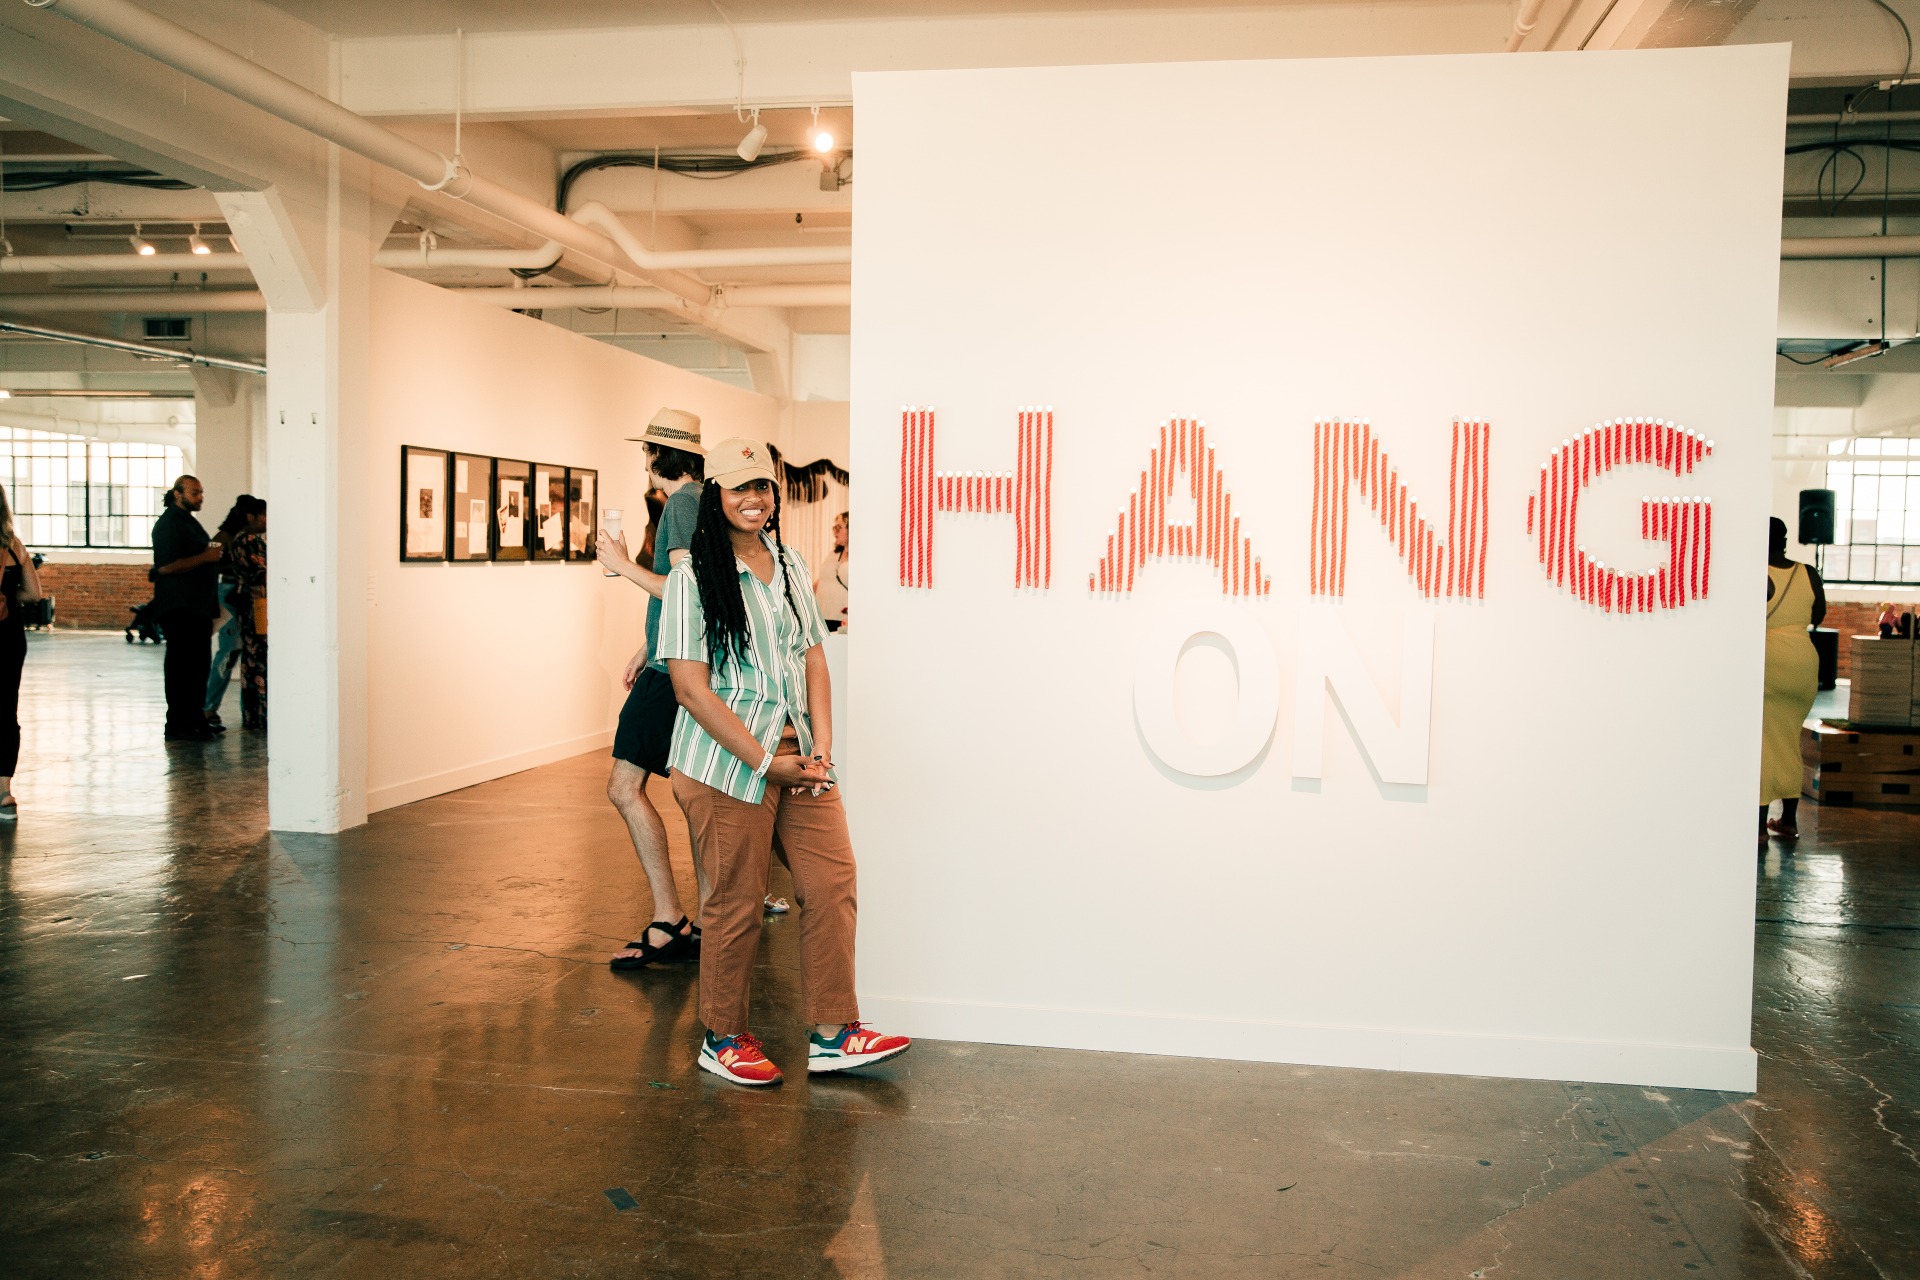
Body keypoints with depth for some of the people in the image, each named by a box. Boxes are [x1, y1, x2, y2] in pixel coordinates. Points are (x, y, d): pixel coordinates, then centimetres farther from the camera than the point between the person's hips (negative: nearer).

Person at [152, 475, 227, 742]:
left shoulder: (189, 521, 21)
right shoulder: (168, 523, -11)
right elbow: (165, 566, -22)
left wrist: (215, 553, 17)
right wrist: (205, 557, -20)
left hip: (198, 607, 10)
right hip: (178, 608, -10)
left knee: (200, 665, 13)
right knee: (181, 667, -7)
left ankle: (196, 720, 20)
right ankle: (177, 727, -4)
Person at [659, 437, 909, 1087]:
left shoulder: (790, 565, 11)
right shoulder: (693, 576, -8)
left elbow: (814, 660, 10)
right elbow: (691, 687, -13)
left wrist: (820, 751, -3)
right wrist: (768, 763, -16)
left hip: (798, 755, 6)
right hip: (727, 764, -6)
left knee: (833, 881, 2)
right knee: (734, 904, 3)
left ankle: (832, 1034, 13)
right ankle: (723, 1039, 22)